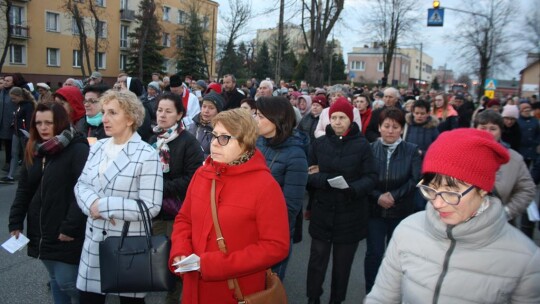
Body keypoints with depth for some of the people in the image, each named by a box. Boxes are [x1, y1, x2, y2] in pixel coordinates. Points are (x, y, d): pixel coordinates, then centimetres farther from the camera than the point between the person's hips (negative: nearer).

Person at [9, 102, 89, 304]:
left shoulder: (78, 150, -14)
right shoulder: (34, 150, 9)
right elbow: (23, 189, 13)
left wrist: (70, 226, -23)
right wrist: (16, 222, 6)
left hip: (66, 233, -7)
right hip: (42, 230, 7)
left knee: (67, 282, -2)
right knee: (55, 280, 18)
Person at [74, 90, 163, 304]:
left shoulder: (146, 155, -15)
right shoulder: (98, 147, 7)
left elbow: (151, 207, -19)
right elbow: (81, 184, 7)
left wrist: (103, 206, -19)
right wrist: (92, 203, -16)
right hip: (95, 240, 6)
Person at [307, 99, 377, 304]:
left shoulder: (362, 145, -5)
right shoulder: (319, 143, 2)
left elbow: (371, 177, -6)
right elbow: (309, 176, 3)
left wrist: (354, 188, -26)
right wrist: (324, 179, -19)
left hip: (350, 216, -1)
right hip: (322, 213, 1)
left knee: (342, 264, 13)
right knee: (317, 261, 7)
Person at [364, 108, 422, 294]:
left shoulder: (412, 150, -2)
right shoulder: (370, 149, -3)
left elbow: (415, 180, -8)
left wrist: (394, 195, -17)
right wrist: (378, 197, -19)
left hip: (402, 211, 0)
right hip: (374, 209, 0)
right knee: (374, 253, 6)